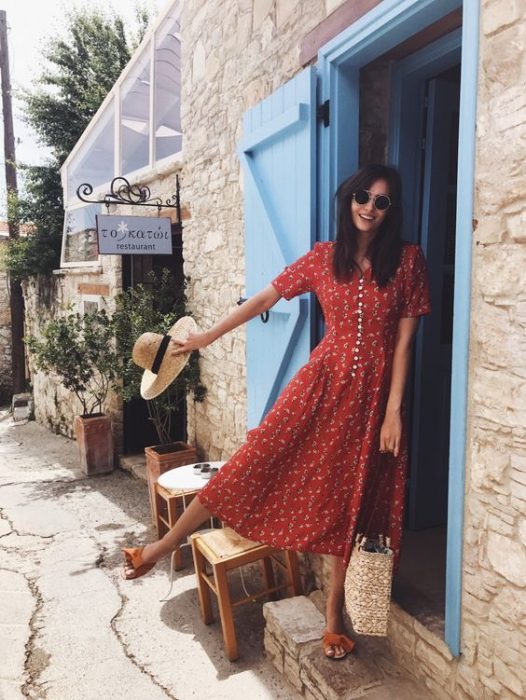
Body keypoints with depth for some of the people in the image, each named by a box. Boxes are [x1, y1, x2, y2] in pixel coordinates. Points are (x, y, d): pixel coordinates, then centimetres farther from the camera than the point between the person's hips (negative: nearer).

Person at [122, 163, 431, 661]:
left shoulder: (408, 260, 0)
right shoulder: (323, 257, 3)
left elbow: (404, 340, -2)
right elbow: (265, 298, 8)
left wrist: (394, 409, -7)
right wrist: (209, 336, 12)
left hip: (372, 393, 0)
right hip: (321, 381, 0)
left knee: (351, 500, 9)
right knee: (255, 461, -5)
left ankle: (334, 614, 26)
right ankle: (163, 546, 8)